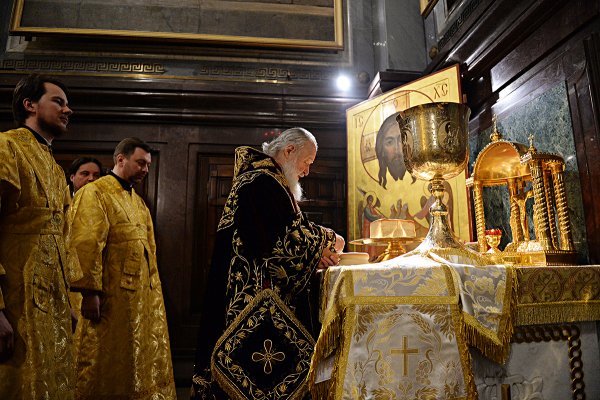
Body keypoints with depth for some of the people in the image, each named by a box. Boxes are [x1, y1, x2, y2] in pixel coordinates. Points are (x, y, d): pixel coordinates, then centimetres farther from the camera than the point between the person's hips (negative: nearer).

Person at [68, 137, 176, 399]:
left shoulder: (138, 201, 17)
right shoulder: (94, 193, -8)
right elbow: (85, 246, -18)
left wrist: (152, 289, 15)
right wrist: (90, 291, -23)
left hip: (144, 296, 8)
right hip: (112, 297, -8)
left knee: (143, 364, 15)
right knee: (110, 367, 5)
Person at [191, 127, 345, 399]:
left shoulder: (266, 180, 18)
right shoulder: (263, 182, -15)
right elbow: (282, 241, -23)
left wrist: (317, 255, 6)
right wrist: (325, 239, -7)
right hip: (257, 298, -11)